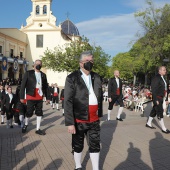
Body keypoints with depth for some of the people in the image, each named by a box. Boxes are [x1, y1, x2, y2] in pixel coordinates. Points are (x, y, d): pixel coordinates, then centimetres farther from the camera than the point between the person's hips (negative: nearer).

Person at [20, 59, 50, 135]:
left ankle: (38, 129, 18)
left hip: (40, 97, 4)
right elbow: (23, 85, -5)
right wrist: (22, 97, -10)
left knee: (39, 113, 7)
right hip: (31, 97, -3)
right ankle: (25, 125, 33)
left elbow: (46, 86, 10)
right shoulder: (28, 73, -2)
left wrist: (47, 97, 8)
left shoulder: (43, 75, 8)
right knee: (29, 112, 4)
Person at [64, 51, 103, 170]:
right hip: (79, 119, -3)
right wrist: (70, 123, -16)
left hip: (94, 120, 4)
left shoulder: (97, 78, 6)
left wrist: (100, 114, 13)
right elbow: (68, 102, -13)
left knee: (95, 145, 11)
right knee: (78, 146, 16)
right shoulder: (72, 78, -9)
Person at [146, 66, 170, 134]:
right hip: (157, 98, -9)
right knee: (160, 113, -2)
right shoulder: (156, 78, -16)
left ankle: (148, 123, 29)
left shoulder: (162, 78, 12)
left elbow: (165, 88, 15)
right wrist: (156, 99, -21)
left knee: (154, 111, 16)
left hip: (161, 98, 9)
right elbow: (153, 89, -19)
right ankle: (163, 128, 6)